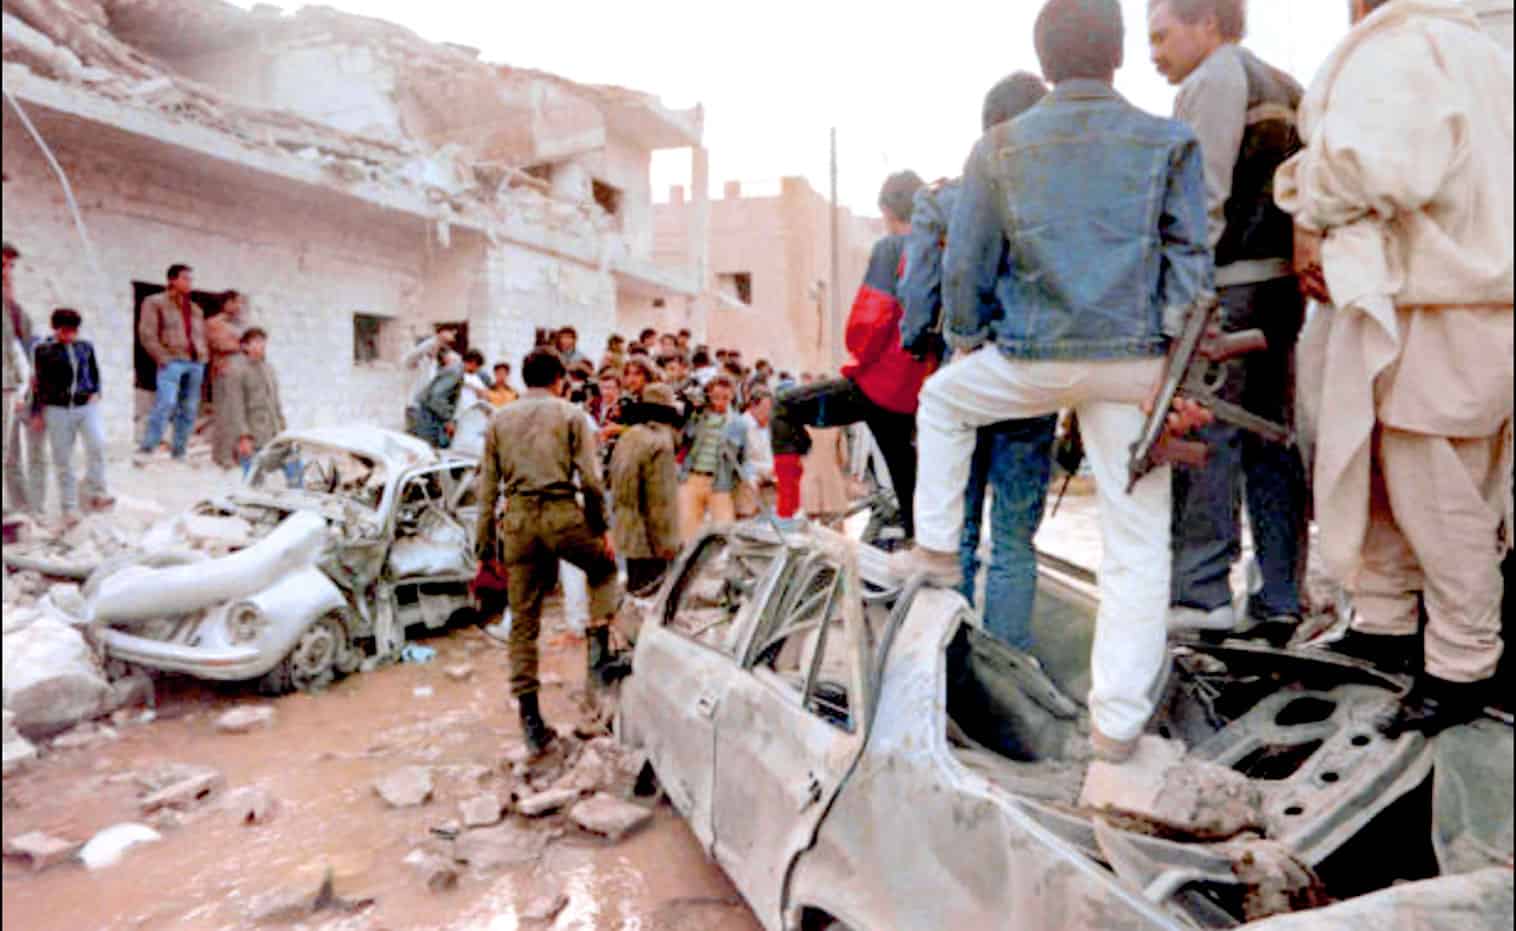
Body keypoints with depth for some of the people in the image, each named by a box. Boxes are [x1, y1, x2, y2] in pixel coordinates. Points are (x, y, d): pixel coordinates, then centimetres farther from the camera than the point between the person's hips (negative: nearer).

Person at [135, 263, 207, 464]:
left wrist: (203, 356, 11)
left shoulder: (196, 309, 24)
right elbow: (147, 333, -2)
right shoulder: (155, 303, 7)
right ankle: (146, 450, -17)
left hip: (196, 363, 6)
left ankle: (179, 453, 10)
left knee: (189, 410, 3)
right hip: (172, 362, -6)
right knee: (165, 404, -19)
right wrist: (163, 358, -10)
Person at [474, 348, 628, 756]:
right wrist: (601, 529, 5)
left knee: (523, 621, 7)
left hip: (517, 519, 3)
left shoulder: (500, 420, 15)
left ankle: (530, 719, 11)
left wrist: (484, 537, 15)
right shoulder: (570, 414, 5)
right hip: (561, 513, -3)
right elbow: (590, 479, -3)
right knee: (604, 569, 25)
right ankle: (598, 653, 9)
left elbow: (487, 484, 12)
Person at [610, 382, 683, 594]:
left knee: (635, 586, 17)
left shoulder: (627, 437, 12)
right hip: (649, 537, -9)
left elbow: (617, 486, 16)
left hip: (627, 533, 9)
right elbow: (661, 498, -18)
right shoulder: (660, 443, -16)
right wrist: (666, 541, -14)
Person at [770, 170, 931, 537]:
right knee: (907, 485, 19)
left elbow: (868, 322, -18)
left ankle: (787, 513, -1)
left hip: (878, 384, -7)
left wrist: (859, 362, -1)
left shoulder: (890, 248, -10)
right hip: (915, 393, 7)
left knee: (786, 409, 5)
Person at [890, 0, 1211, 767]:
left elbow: (965, 269, 5)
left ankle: (938, 549, 31)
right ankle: (1117, 721, 12)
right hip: (1133, 363, 1)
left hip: (1032, 359, 0)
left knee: (942, 400, 31)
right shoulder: (1168, 144, 3)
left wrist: (966, 344, 20)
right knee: (1137, 543, 8)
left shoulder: (999, 150, 3)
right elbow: (1190, 266, -2)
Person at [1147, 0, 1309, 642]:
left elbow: (1203, 197, -13)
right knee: (1272, 439, 8)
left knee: (1205, 437, -6)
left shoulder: (1213, 79, -3)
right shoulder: (1284, 87, 23)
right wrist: (1301, 262, 19)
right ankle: (1281, 598, 12)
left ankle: (1201, 592, -4)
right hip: (1285, 280, 9)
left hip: (1231, 281, -9)